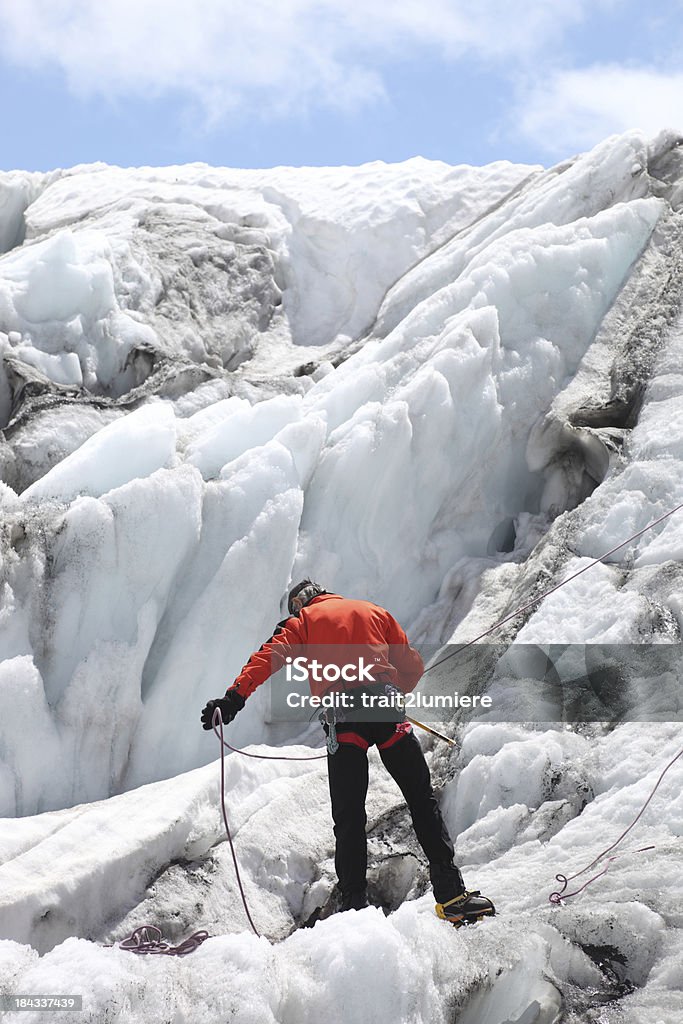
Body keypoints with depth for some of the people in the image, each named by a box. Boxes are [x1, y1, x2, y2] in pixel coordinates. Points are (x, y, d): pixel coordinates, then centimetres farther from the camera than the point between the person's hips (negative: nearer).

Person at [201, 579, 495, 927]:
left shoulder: (302, 622, 17)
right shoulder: (373, 611, 25)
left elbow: (269, 656, -2)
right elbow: (411, 666, 24)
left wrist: (235, 696, -12)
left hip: (342, 720, -1)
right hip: (385, 708, 2)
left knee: (349, 819, 5)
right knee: (423, 802, 7)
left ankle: (355, 906, -1)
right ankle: (451, 894, 1)